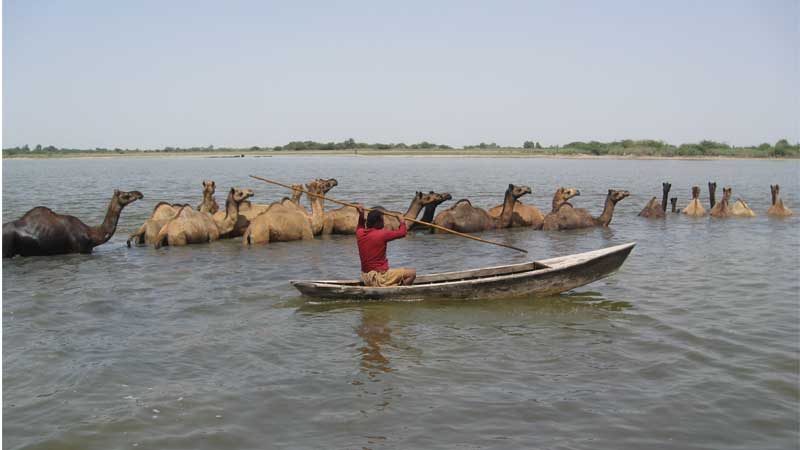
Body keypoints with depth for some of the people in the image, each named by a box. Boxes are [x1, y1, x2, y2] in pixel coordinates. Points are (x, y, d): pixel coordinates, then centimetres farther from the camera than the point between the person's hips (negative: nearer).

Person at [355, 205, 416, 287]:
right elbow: (402, 233, -4)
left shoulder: (359, 233, 1)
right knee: (412, 273, -5)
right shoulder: (381, 234, -16)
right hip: (380, 277, -8)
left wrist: (361, 215, 18)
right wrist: (402, 223, 15)